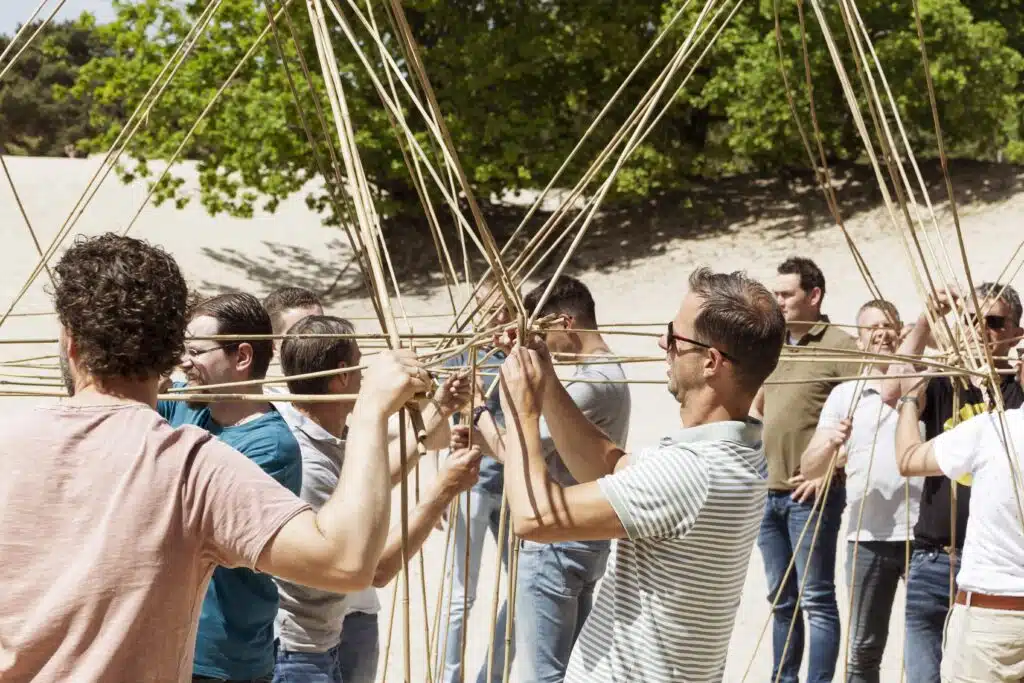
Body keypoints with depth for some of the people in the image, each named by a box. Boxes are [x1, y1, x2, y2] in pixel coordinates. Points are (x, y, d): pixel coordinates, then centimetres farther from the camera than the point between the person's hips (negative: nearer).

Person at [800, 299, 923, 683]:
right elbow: (809, 469, 5)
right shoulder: (844, 395, 8)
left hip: (921, 535, -2)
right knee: (863, 648, 9)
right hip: (867, 539, 2)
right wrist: (831, 443, -19)